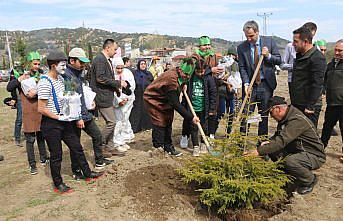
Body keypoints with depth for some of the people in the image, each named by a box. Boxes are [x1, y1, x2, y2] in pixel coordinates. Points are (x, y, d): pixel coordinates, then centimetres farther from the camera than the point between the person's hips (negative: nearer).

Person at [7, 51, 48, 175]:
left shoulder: (42, 76, 4)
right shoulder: (22, 78, 1)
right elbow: (9, 88, -7)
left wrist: (37, 92, -19)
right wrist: (20, 79, -14)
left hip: (41, 111, 2)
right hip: (28, 112, -2)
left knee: (41, 136, 16)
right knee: (30, 139, 2)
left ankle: (43, 159, 31)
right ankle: (32, 165, 11)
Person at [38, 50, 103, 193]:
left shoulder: (60, 78, 6)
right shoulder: (45, 83, -20)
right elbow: (41, 108, -20)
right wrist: (58, 117, -19)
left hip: (64, 121, 8)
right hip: (51, 124, -8)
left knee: (77, 147, 14)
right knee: (56, 155, 6)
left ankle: (87, 173, 29)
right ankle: (58, 184, 24)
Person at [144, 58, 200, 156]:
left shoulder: (179, 75, -9)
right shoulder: (171, 79, -35)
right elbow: (175, 103, -35)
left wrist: (183, 84, -5)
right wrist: (190, 117, -33)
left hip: (165, 99, 9)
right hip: (153, 99, -9)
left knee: (168, 122, 9)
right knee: (159, 123, -10)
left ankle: (168, 147, 18)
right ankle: (158, 148, 2)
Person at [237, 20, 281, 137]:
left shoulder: (269, 41, 1)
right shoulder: (241, 47, 0)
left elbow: (279, 60, 4)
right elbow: (242, 68, -2)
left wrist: (268, 56, -15)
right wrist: (246, 83, -14)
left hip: (266, 84, 1)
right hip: (250, 85, -1)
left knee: (264, 115, 8)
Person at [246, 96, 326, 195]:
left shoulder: (297, 120, -27)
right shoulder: (285, 118, 3)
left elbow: (282, 141, -36)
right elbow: (278, 135, 15)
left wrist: (259, 151, -36)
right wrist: (269, 142, -8)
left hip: (315, 155, -8)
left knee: (290, 161, -35)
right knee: (272, 150, -8)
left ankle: (310, 180, -3)